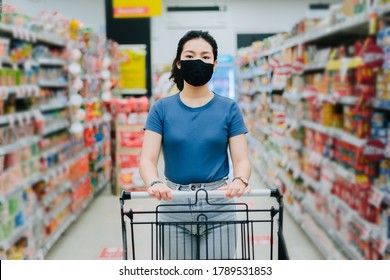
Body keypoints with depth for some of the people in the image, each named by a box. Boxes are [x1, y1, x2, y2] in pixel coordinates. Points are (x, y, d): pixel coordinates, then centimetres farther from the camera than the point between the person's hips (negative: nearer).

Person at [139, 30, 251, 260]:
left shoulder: (229, 108, 1)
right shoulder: (162, 109, 1)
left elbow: (241, 159, -4)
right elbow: (148, 159, -6)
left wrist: (240, 181, -26)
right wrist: (154, 183, -28)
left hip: (218, 206, 0)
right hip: (175, 204, 1)